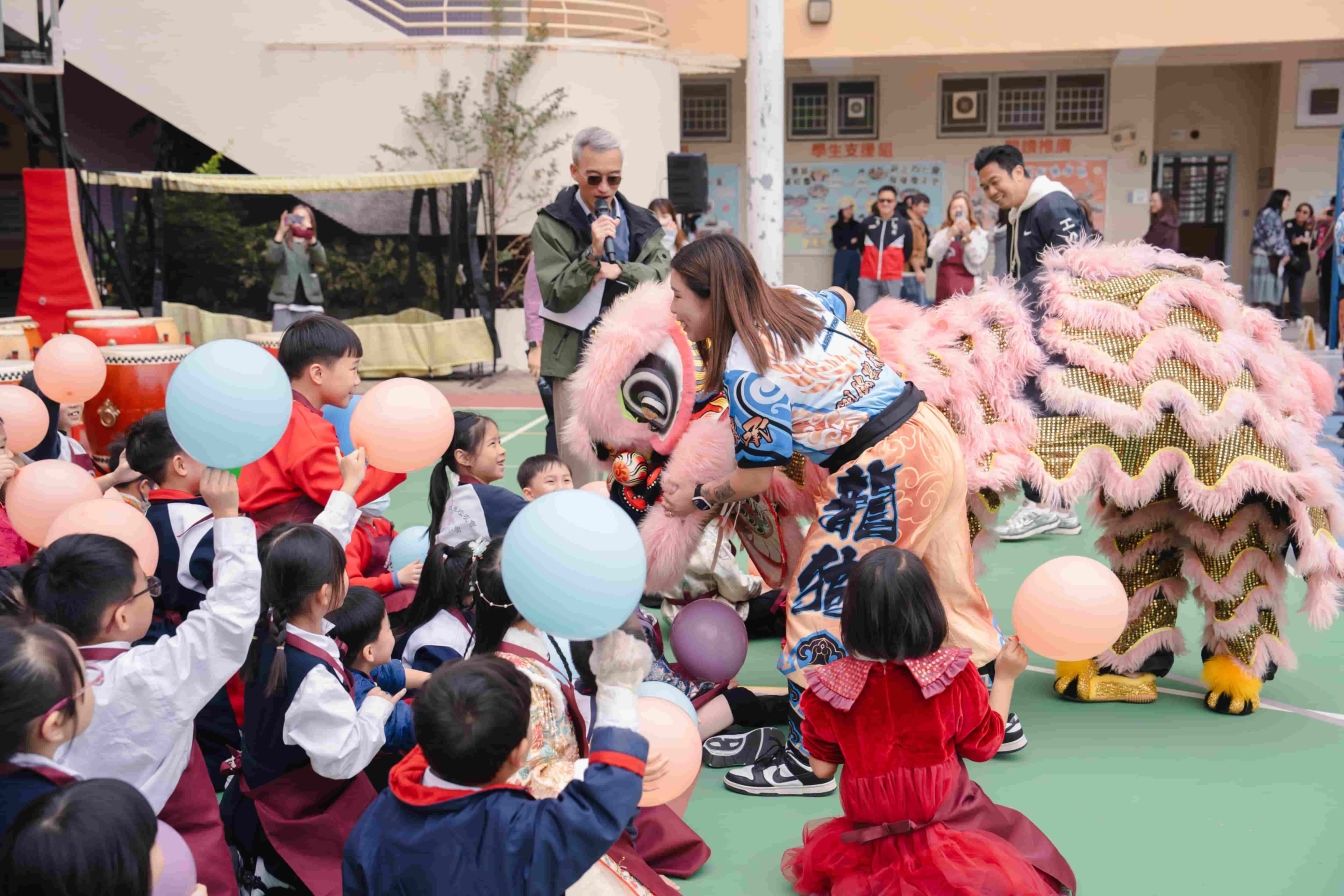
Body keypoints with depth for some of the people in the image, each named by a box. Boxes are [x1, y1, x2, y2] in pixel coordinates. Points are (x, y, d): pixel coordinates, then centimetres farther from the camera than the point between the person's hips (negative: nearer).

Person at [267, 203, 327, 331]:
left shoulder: (314, 244, 14)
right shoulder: (283, 243, 9)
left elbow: (322, 262, -8)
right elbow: (271, 258, -12)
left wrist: (311, 237, -24)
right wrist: (281, 232, -20)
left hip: (310, 303, 2)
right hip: (284, 302, -1)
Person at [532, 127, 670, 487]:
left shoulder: (641, 223, 11)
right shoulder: (551, 225, 1)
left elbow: (664, 275, -2)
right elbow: (555, 296, -7)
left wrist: (619, 271, -16)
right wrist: (592, 255, -19)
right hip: (577, 359, -3)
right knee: (582, 477, -4)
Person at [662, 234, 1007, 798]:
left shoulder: (744, 370, -16)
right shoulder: (797, 304, 7)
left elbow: (757, 477, -9)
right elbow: (843, 301, 31)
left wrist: (698, 498, 8)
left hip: (881, 474, -9)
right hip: (932, 437, 9)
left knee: (821, 602, 1)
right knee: (947, 584, 21)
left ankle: (808, 761, 10)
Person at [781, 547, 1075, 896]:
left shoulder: (829, 687, -16)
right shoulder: (954, 675, -19)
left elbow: (822, 768, -3)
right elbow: (985, 745, -3)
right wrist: (1005, 678, 9)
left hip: (870, 828, 3)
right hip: (945, 824, -2)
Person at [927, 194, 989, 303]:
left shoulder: (979, 234, 6)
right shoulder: (942, 233, 14)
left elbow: (978, 258, -8)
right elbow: (934, 255, -2)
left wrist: (967, 236, -15)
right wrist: (949, 235, -13)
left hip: (968, 288, -4)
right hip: (945, 288, 4)